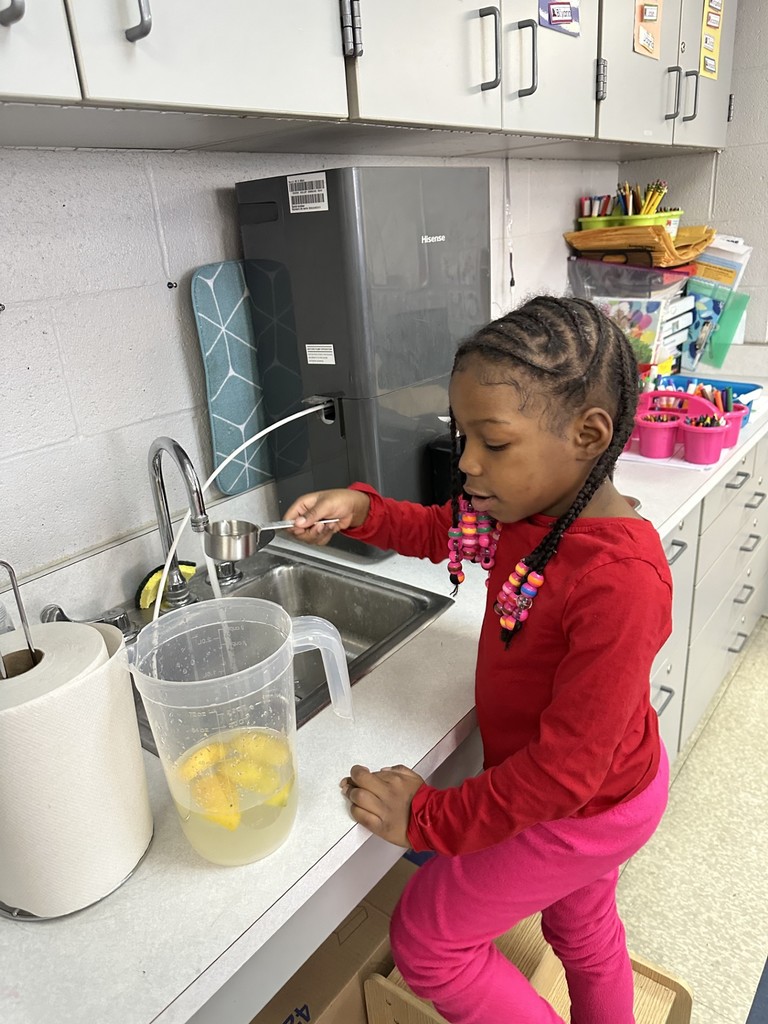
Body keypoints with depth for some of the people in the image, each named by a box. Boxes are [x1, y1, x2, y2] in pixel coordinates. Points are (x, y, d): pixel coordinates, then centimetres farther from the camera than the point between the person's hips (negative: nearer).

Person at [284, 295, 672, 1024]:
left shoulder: (620, 582, -39)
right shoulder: (534, 505, -15)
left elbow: (566, 769, -32)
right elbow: (443, 531, 4)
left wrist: (429, 819, -22)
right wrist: (357, 510, -14)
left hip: (582, 810, -7)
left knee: (426, 941, 7)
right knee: (581, 927, 32)